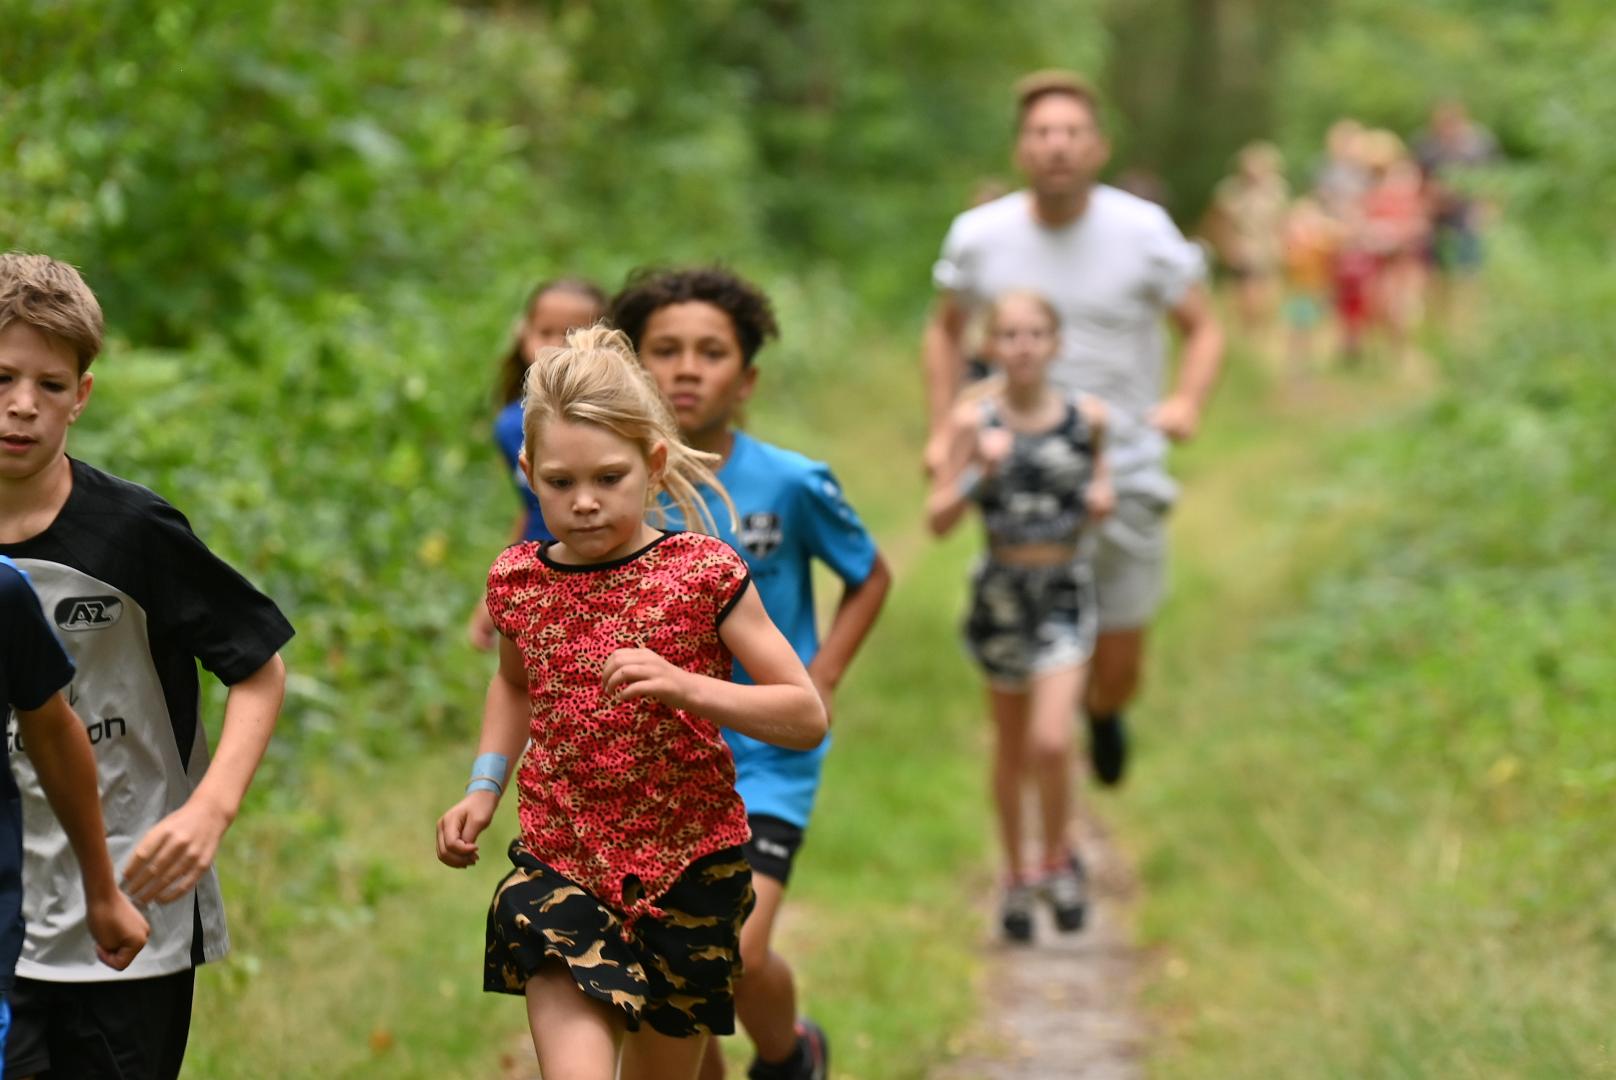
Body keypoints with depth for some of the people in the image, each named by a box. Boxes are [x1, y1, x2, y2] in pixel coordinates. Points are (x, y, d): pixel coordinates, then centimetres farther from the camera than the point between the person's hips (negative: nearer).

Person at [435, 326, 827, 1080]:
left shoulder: (704, 576, -9)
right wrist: (484, 789, 11)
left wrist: (687, 687, -24)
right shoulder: (519, 581, 1)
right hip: (558, 867, 1)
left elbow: (808, 718, -9)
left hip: (686, 873, -1)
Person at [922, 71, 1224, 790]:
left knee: (1117, 670, 7)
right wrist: (942, 430, 6)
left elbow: (1203, 329, 3)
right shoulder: (979, 237, -1)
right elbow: (944, 330, 17)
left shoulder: (1143, 232, -7)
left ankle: (1104, 712, 46)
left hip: (1123, 473, 0)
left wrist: (1189, 401, -17)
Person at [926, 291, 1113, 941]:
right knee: (1011, 747, 13)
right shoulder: (974, 420, -8)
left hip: (1066, 593, 0)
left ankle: (1058, 860, 10)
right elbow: (938, 521, -10)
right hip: (1001, 593, 0)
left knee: (1051, 741, -14)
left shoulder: (1087, 417, -3)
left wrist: (1102, 494, -4)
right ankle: (1016, 875, 31)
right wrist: (979, 470, -24)